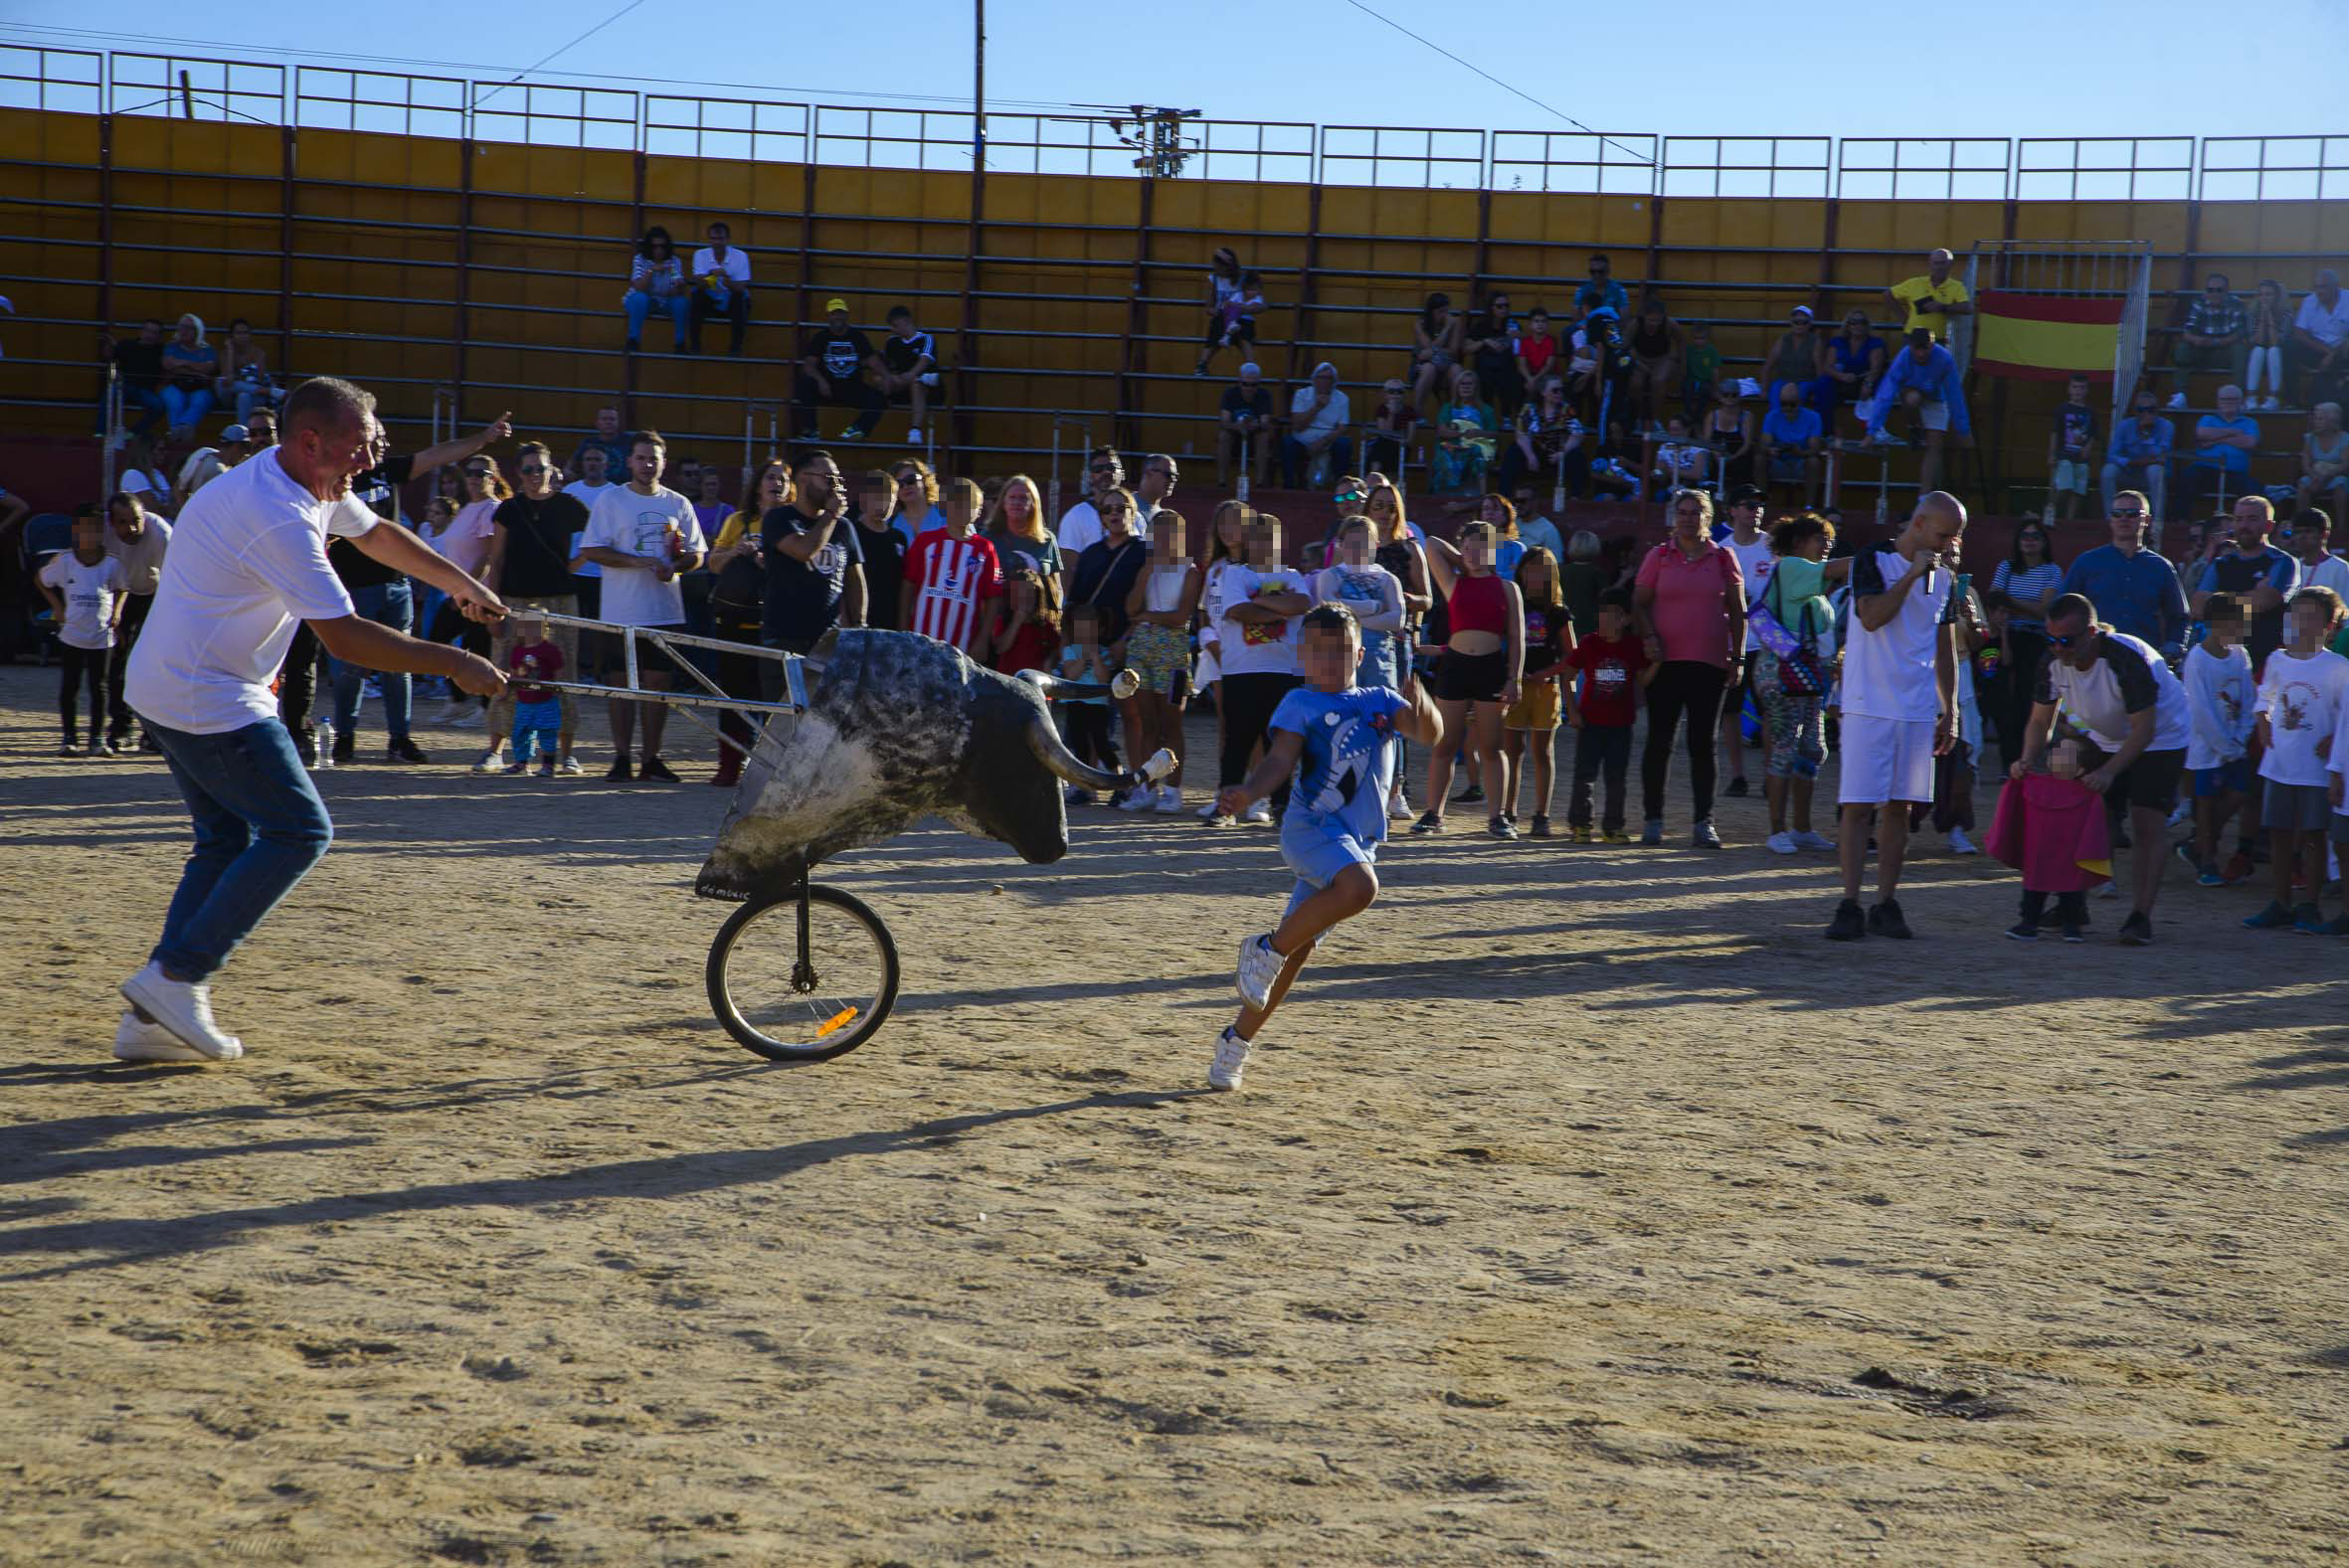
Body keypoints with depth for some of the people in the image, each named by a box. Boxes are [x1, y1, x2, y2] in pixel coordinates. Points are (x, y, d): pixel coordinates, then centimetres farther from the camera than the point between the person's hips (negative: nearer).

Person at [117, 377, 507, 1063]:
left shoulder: (312, 484, 7)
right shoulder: (280, 518, -25)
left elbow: (377, 534, 26)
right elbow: (345, 637, -27)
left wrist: (465, 586, 29)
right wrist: (452, 663, -21)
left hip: (170, 690, 11)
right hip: (209, 700, -10)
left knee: (227, 842, 11)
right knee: (299, 832, -8)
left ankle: (152, 1019, 8)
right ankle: (177, 977, -7)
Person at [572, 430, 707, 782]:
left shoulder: (678, 504, 11)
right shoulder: (611, 500, 2)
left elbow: (697, 553, 14)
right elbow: (590, 550, -5)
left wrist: (674, 567, -9)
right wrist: (636, 561, -16)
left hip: (666, 611, 3)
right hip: (622, 612, -2)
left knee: (658, 682, 3)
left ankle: (651, 759, 9)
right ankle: (621, 758, 6)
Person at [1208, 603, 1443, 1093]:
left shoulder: (1380, 700, 14)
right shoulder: (1300, 704, 2)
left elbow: (1428, 734, -1)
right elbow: (1280, 760, -10)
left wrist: (1423, 712, -24)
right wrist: (1247, 792, -30)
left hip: (1359, 840, 5)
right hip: (1311, 826, -5)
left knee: (1299, 947, 5)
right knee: (1360, 887, -35)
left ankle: (1238, 1040, 16)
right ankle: (1267, 949, -17)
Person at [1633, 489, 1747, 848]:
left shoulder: (1723, 558, 6)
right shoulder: (1659, 556, 5)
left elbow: (1737, 612, 8)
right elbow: (1639, 603, 5)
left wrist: (1737, 658, 3)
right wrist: (1648, 637, -11)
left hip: (1709, 663, 0)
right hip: (1665, 660, 0)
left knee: (1702, 743, 2)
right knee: (1659, 740, 1)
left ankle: (1703, 822, 5)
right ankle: (1653, 819, 9)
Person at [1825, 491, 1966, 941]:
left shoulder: (1944, 576, 13)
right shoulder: (1873, 560, -4)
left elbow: (1945, 648, 18)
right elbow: (1872, 617, -19)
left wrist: (1949, 711, 15)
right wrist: (1913, 572, -17)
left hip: (1919, 710, 5)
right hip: (1869, 705, -5)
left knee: (1899, 807, 5)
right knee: (1857, 806, -7)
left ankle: (1886, 904, 10)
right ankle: (1849, 905, -4)